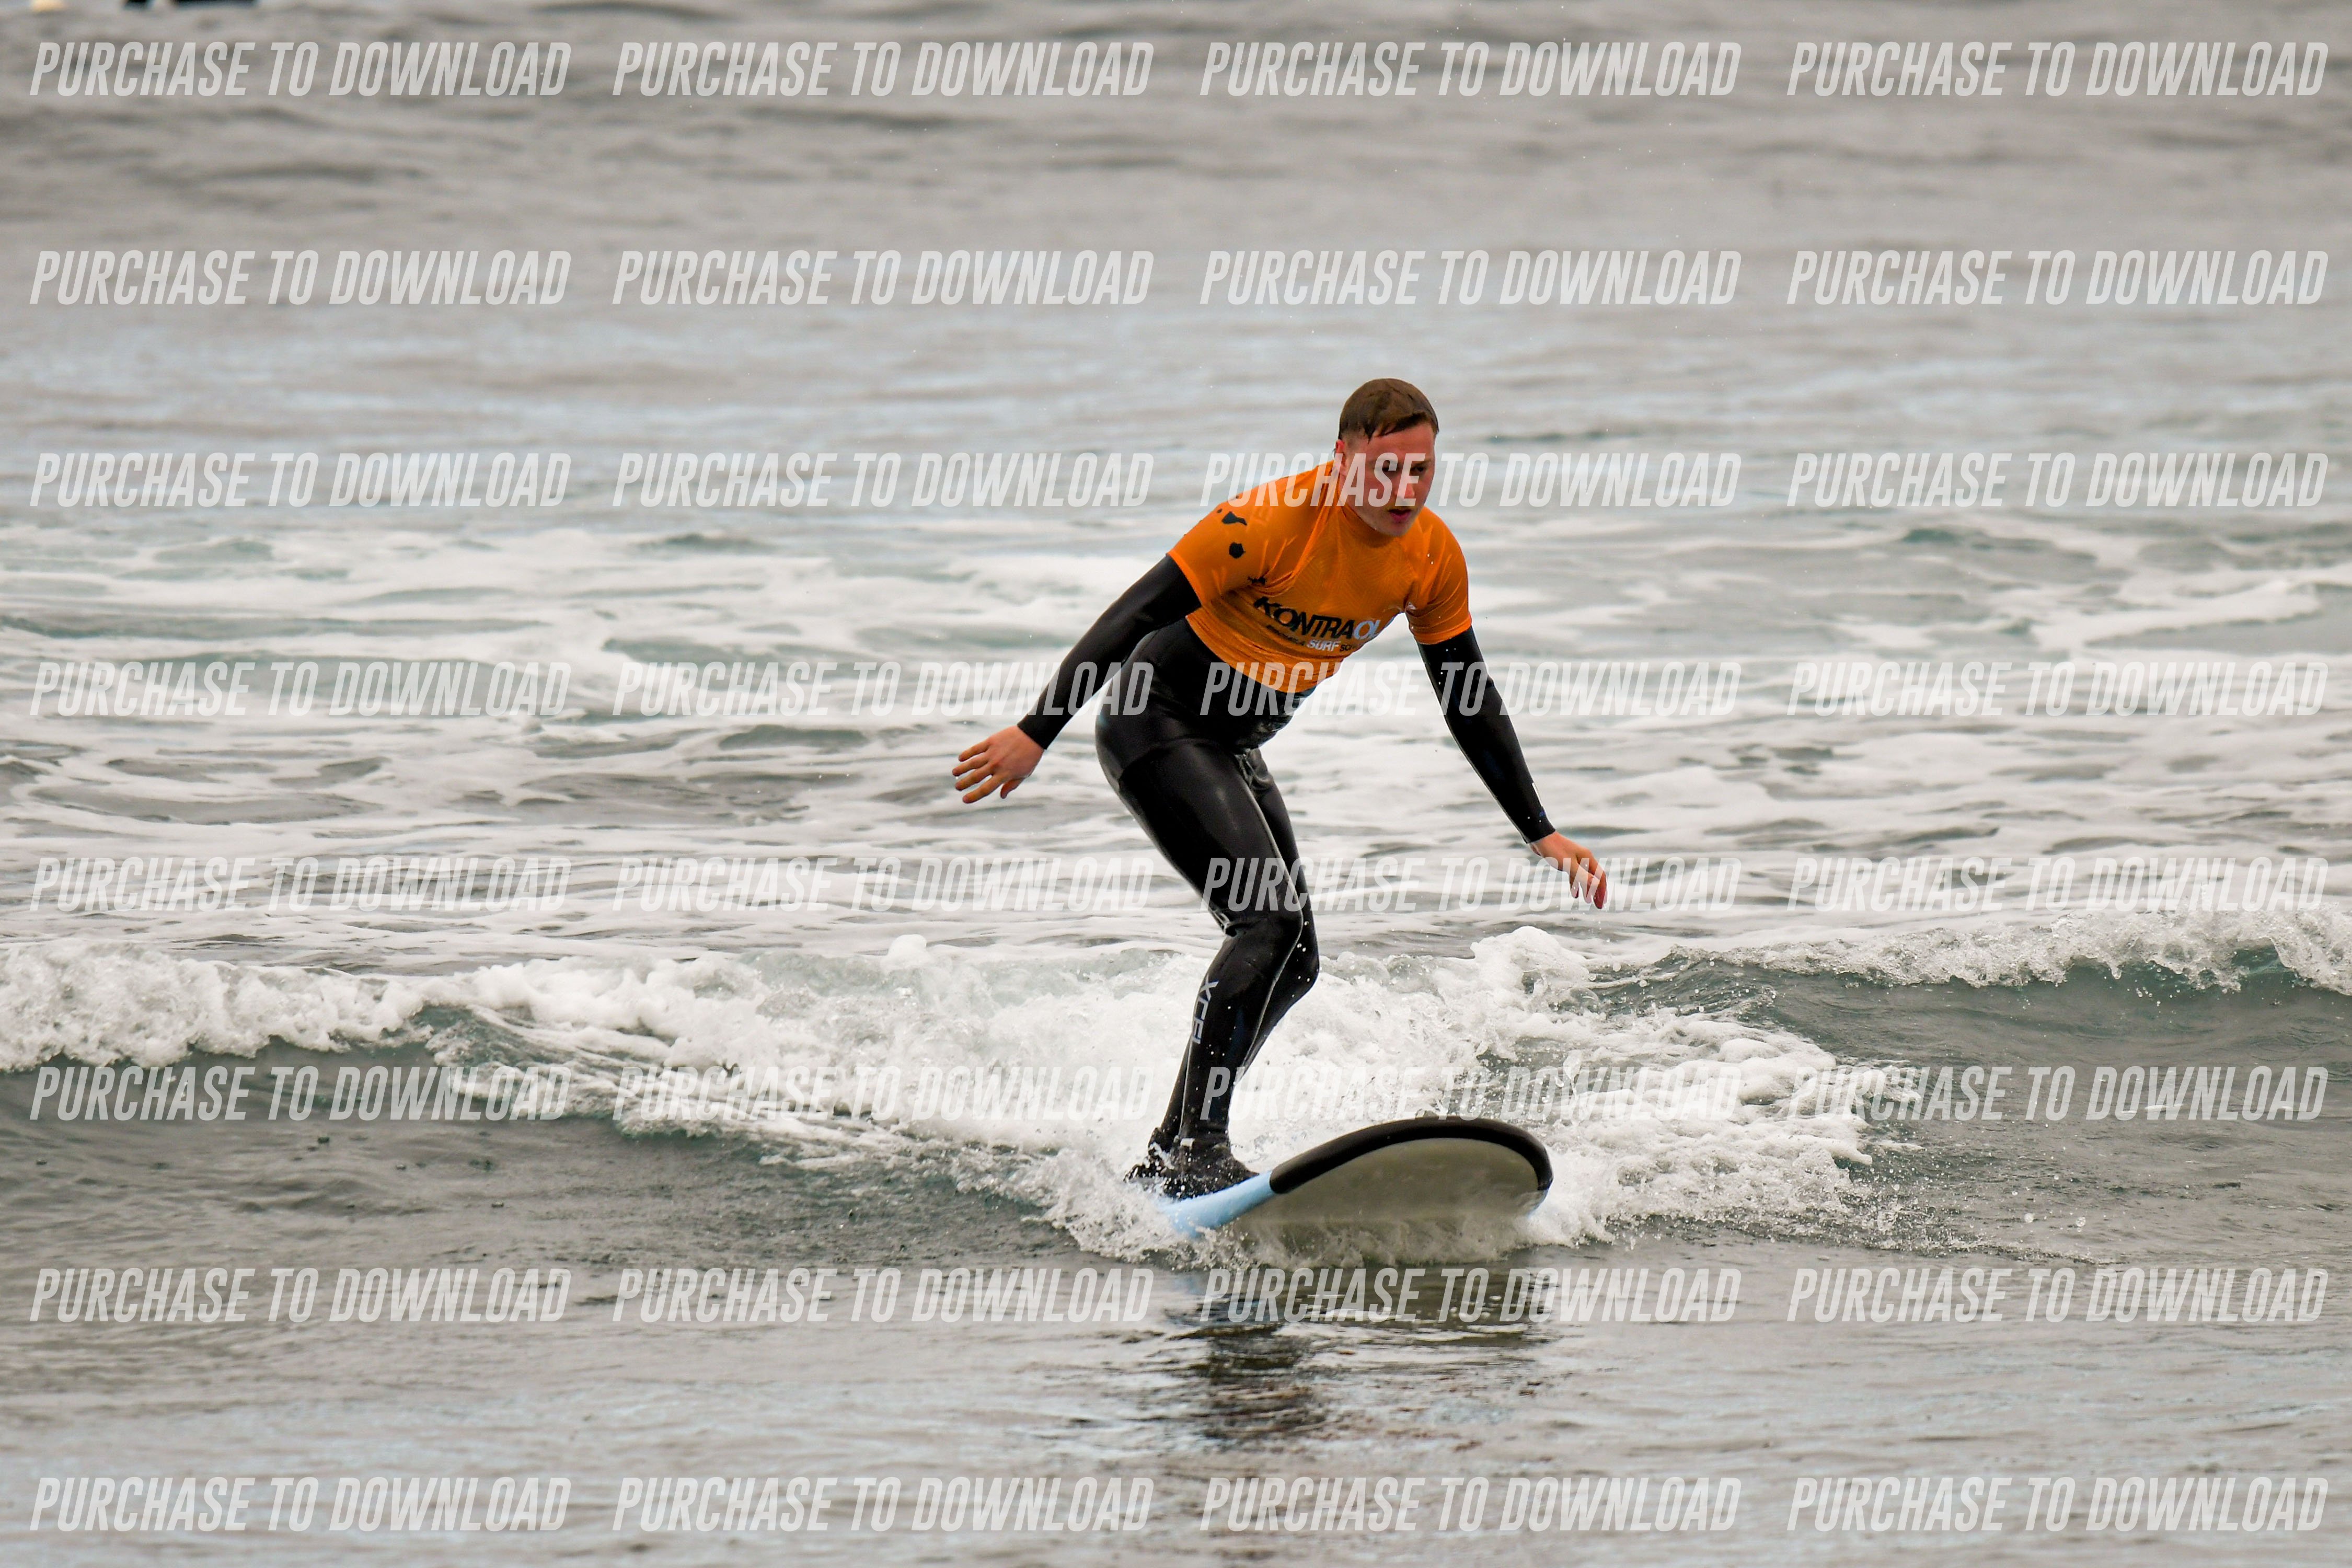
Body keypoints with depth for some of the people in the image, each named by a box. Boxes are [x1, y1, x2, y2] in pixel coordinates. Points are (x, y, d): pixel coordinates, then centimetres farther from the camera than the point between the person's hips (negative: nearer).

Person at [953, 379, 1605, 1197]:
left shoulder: (1433, 557, -5)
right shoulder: (1272, 522, -26)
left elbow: (1469, 702, 7)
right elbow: (1136, 614, -23)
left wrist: (1541, 834, 6)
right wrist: (1036, 733, -25)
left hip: (1233, 748, 8)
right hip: (1155, 723, -8)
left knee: (1290, 961, 7)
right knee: (1271, 924, -23)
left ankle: (1175, 1151, 19)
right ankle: (1190, 1150, -24)